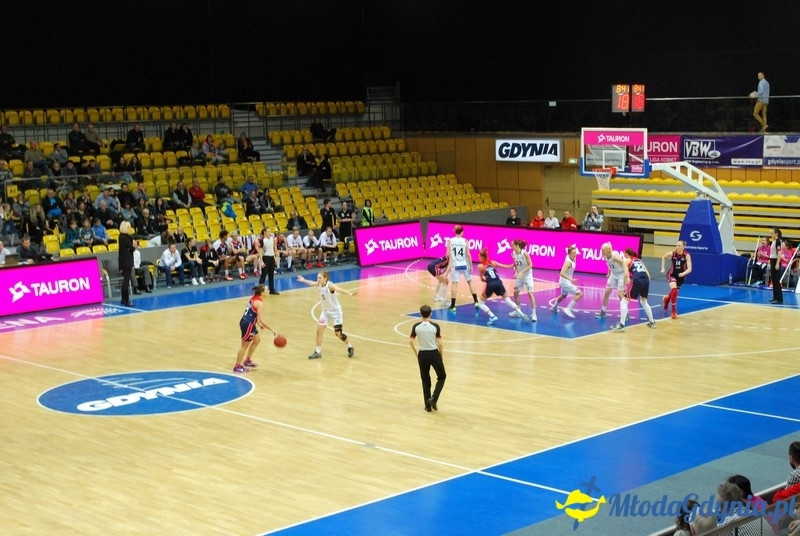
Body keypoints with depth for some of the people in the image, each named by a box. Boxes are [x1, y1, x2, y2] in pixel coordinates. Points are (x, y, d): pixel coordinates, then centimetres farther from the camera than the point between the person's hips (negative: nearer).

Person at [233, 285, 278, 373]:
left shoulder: (254, 298, 8)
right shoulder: (259, 303, -20)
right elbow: (261, 320, -23)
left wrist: (259, 324, 29)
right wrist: (273, 331, -19)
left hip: (247, 323, 10)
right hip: (247, 324, -10)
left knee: (257, 339, 24)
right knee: (245, 345, 2)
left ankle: (247, 361, 32)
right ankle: (237, 367, 12)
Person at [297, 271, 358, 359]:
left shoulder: (330, 285, -28)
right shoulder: (319, 284, -8)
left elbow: (338, 289, -50)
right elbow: (312, 283, 17)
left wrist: (349, 293, -69)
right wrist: (304, 280, 37)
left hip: (336, 311, -7)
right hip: (326, 311, 7)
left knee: (338, 333, -7)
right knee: (319, 330, 1)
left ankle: (350, 347, 18)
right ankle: (318, 352, 13)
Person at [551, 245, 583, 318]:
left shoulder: (572, 260, 0)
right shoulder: (568, 262, -27)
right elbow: (562, 273, -34)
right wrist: (571, 279, -41)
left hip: (566, 282, 10)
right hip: (565, 282, -10)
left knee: (564, 295, 34)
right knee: (580, 293, -18)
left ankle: (554, 308, 56)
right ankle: (568, 309, -15)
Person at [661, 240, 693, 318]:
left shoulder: (687, 255, -22)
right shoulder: (672, 253, -18)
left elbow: (689, 269, -27)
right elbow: (663, 257, 4)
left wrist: (683, 273, -46)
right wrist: (662, 268, -1)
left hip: (681, 276, 2)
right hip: (672, 275, -2)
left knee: (674, 292, 20)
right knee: (674, 289, -27)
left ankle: (666, 298, 56)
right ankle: (674, 310, -15)